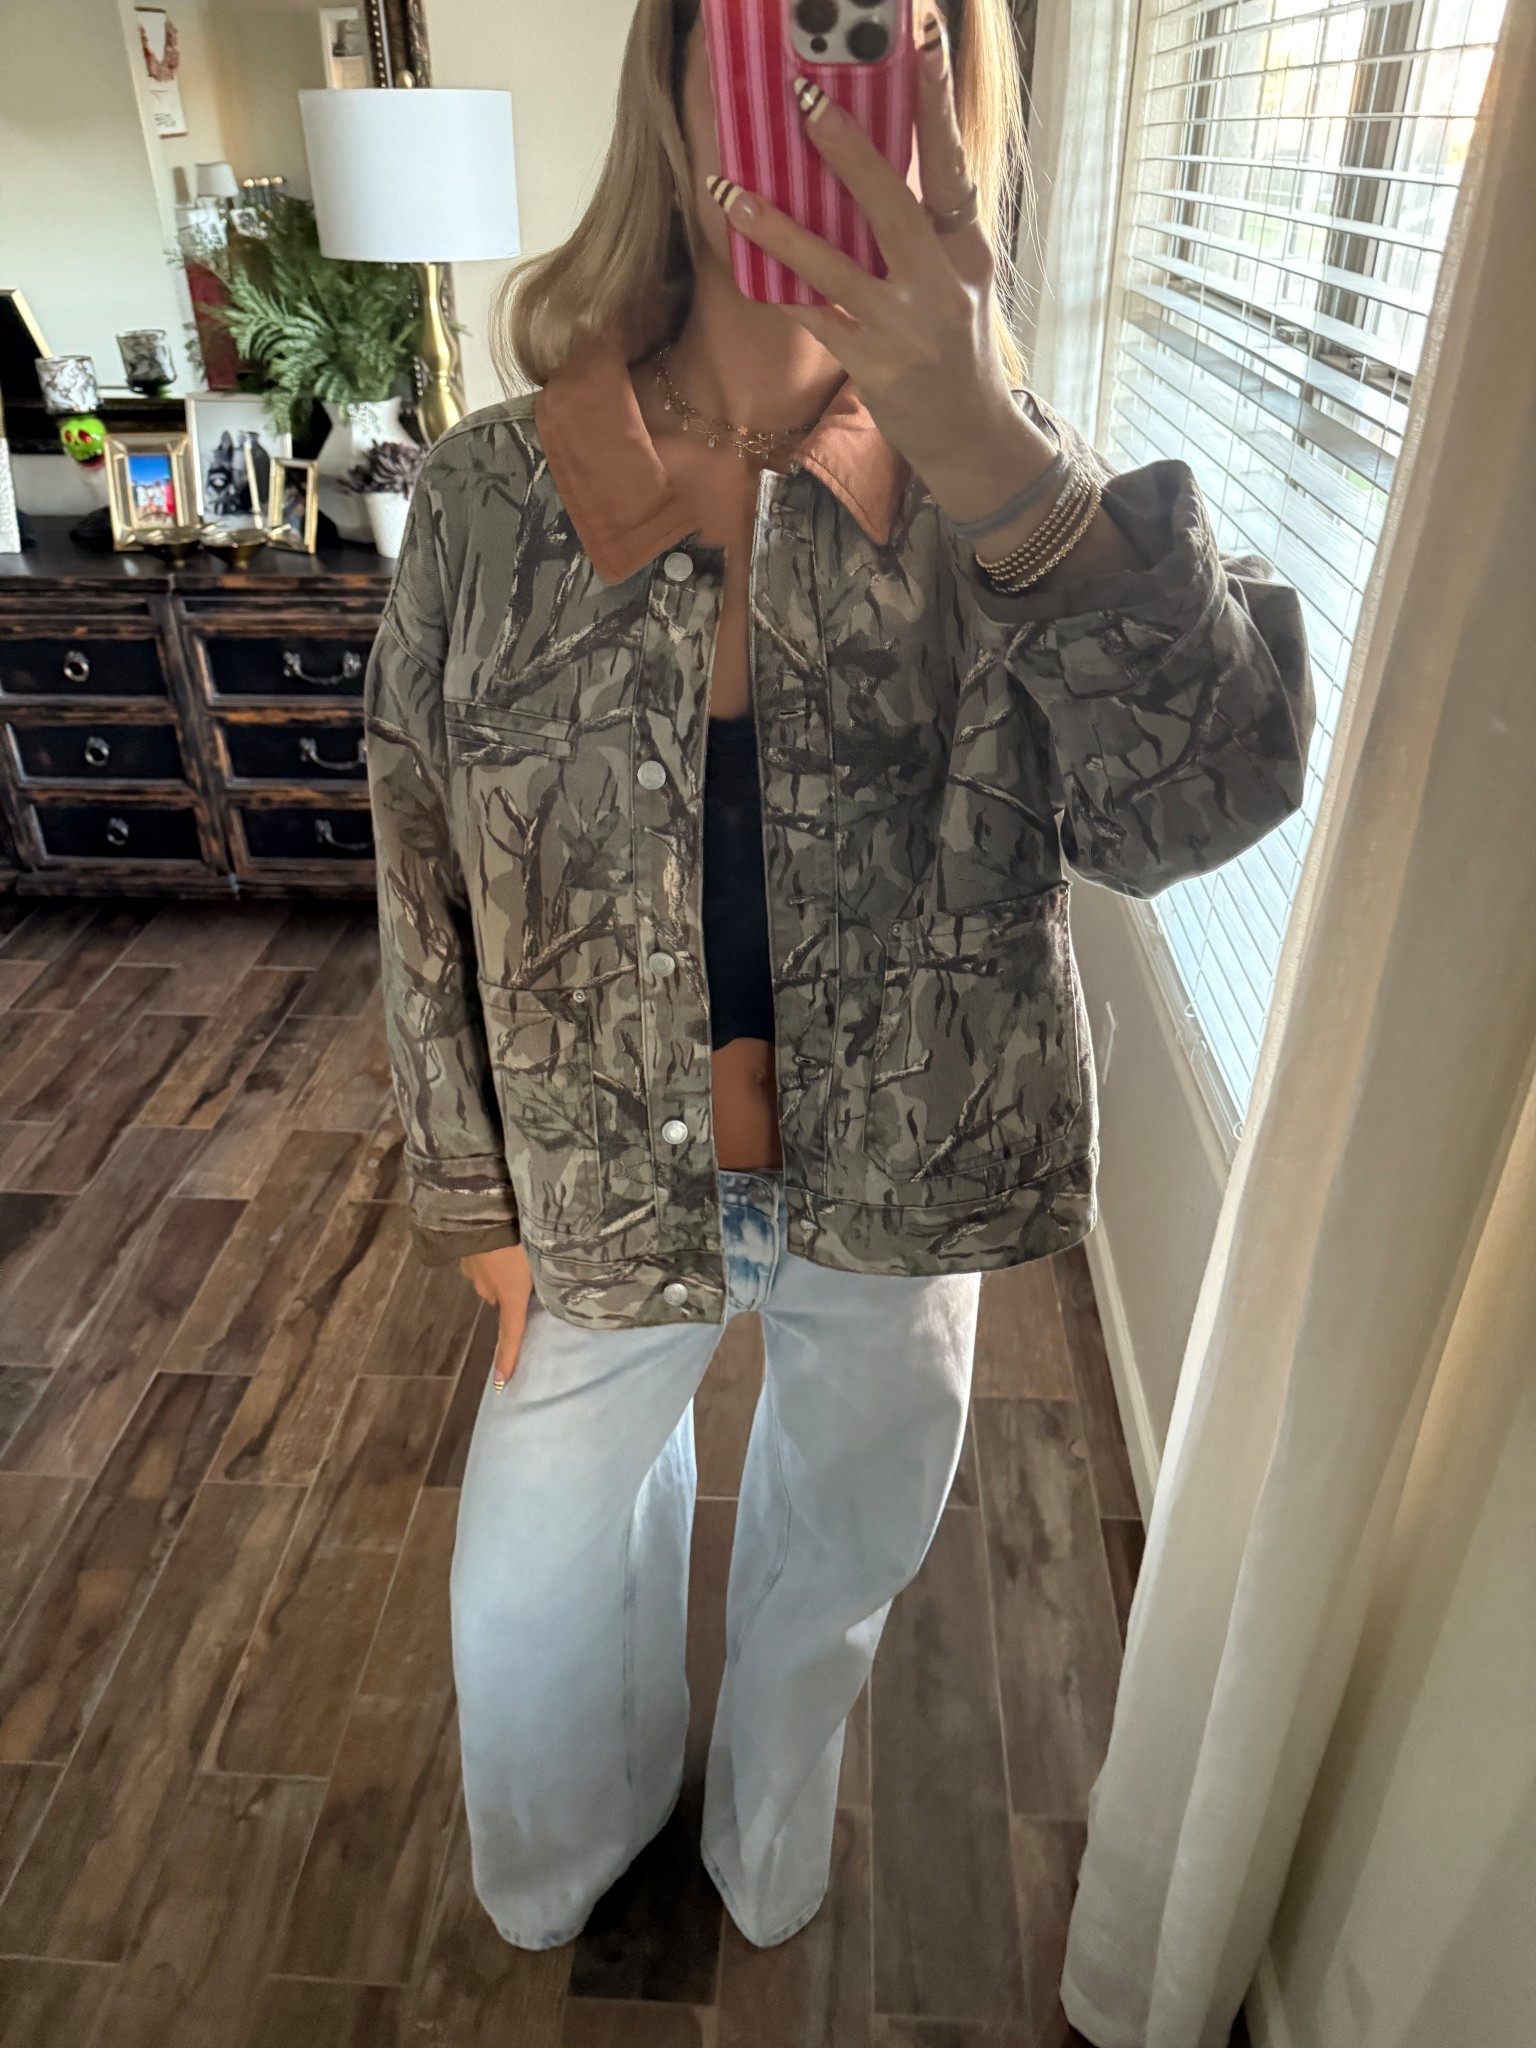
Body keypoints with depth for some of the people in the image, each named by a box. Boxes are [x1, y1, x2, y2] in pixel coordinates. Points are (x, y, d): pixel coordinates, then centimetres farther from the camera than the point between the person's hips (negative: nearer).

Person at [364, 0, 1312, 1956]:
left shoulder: (994, 485, -11)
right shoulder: (494, 491, -11)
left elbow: (1190, 806, -27)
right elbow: (427, 888, -4)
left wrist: (1000, 458, -41)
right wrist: (476, 1206, 2)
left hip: (896, 1198, 1)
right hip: (604, 1193, 0)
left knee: (841, 1564, 27)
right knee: (532, 1611, 21)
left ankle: (768, 1824, 64)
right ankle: (595, 1818, 61)